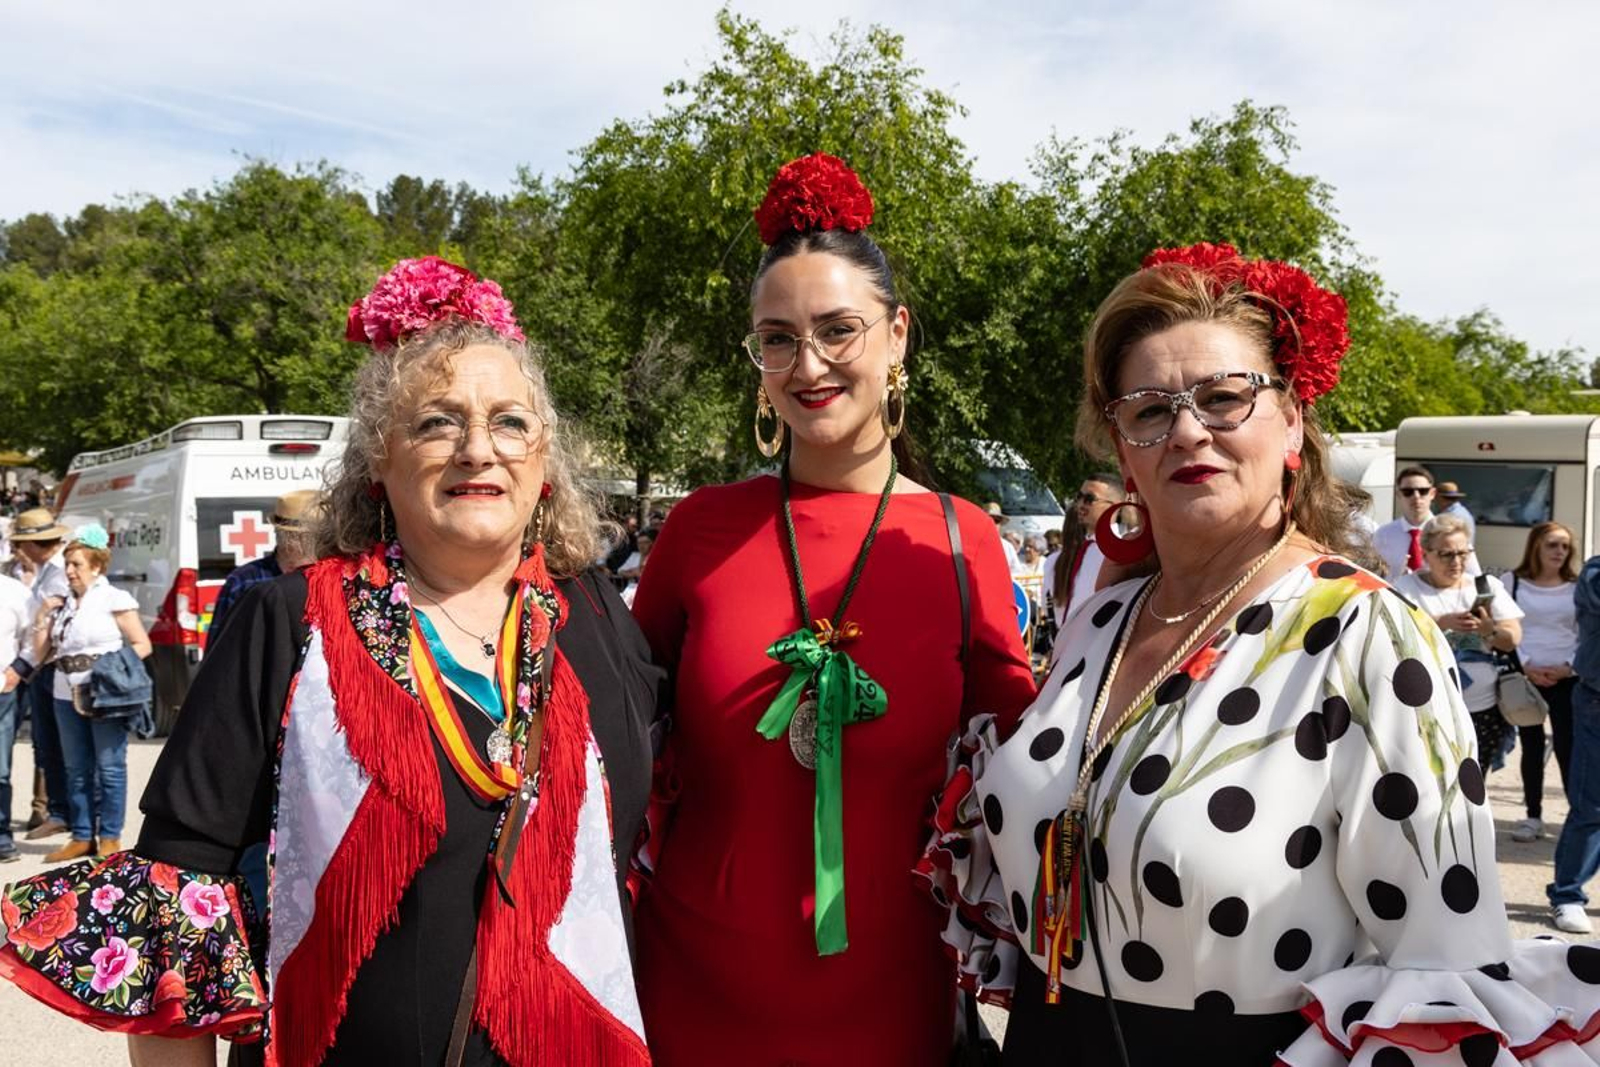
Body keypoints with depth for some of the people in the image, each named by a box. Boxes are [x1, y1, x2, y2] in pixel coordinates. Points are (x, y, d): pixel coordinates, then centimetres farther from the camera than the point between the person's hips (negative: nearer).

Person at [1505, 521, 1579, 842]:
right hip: (1525, 675, 0)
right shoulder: (1513, 582, 2)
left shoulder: (1578, 586, 6)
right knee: (1531, 747, 6)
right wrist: (1526, 665, -11)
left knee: (1567, 747, -5)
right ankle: (1533, 816, 13)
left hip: (1567, 678, 0)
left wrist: (1568, 666, -8)